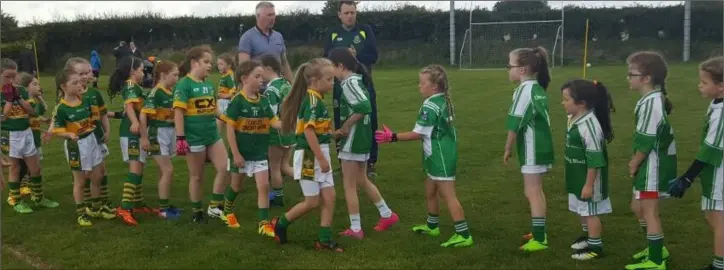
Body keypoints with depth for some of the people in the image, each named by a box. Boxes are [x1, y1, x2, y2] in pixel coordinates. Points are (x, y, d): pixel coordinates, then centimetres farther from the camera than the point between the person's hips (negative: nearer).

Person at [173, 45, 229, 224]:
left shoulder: (209, 84, 9)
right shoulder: (185, 84, -12)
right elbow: (178, 112, -16)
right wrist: (180, 138, -20)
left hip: (213, 135, 7)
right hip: (194, 137, -7)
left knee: (224, 169, 1)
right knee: (197, 176, 6)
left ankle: (214, 207, 14)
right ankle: (197, 212, 21)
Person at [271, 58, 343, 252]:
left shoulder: (317, 100, 10)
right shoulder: (312, 100, -18)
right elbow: (308, 131, -24)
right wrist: (321, 158, -22)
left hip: (319, 155, 9)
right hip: (309, 156, -9)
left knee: (329, 197, 7)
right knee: (312, 201, 1)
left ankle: (324, 240, 14)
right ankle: (280, 224, 21)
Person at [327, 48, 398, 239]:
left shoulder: (349, 83, -17)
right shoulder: (355, 81, 11)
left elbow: (364, 107, -29)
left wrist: (345, 127, -19)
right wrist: (345, 129, 4)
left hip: (353, 142, -10)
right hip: (362, 139, 10)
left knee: (349, 186, 2)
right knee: (362, 181, 22)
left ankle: (355, 229, 10)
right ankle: (387, 215, 30)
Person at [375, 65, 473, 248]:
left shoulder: (430, 106, -19)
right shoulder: (444, 102, 9)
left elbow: (418, 134, -19)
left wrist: (392, 137, -14)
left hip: (441, 157, -10)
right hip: (439, 156, 10)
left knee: (448, 195, -6)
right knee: (430, 192, 21)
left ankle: (463, 235, -4)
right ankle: (432, 226, 37)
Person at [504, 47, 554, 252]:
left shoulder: (524, 90, -15)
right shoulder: (538, 88, 10)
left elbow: (515, 124, -17)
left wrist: (507, 150, -7)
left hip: (532, 149, -9)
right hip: (541, 146, 9)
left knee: (532, 192, -5)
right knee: (536, 191, 19)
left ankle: (539, 240, -3)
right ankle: (539, 232, 30)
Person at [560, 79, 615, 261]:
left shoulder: (589, 125, -28)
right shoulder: (573, 119, 3)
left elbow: (594, 159, -26)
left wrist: (589, 184, -23)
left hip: (589, 178, -9)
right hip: (577, 176, 9)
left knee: (590, 211, 4)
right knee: (580, 209, 23)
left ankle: (595, 247, 18)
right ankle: (587, 236, 42)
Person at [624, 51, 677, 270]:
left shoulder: (651, 102, -21)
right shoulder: (654, 99, 11)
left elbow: (647, 141, -21)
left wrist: (634, 164, -9)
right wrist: (636, 161, 10)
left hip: (653, 166, -10)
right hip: (652, 164, 10)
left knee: (649, 211, 0)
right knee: (638, 206, 20)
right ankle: (656, 248, 35)